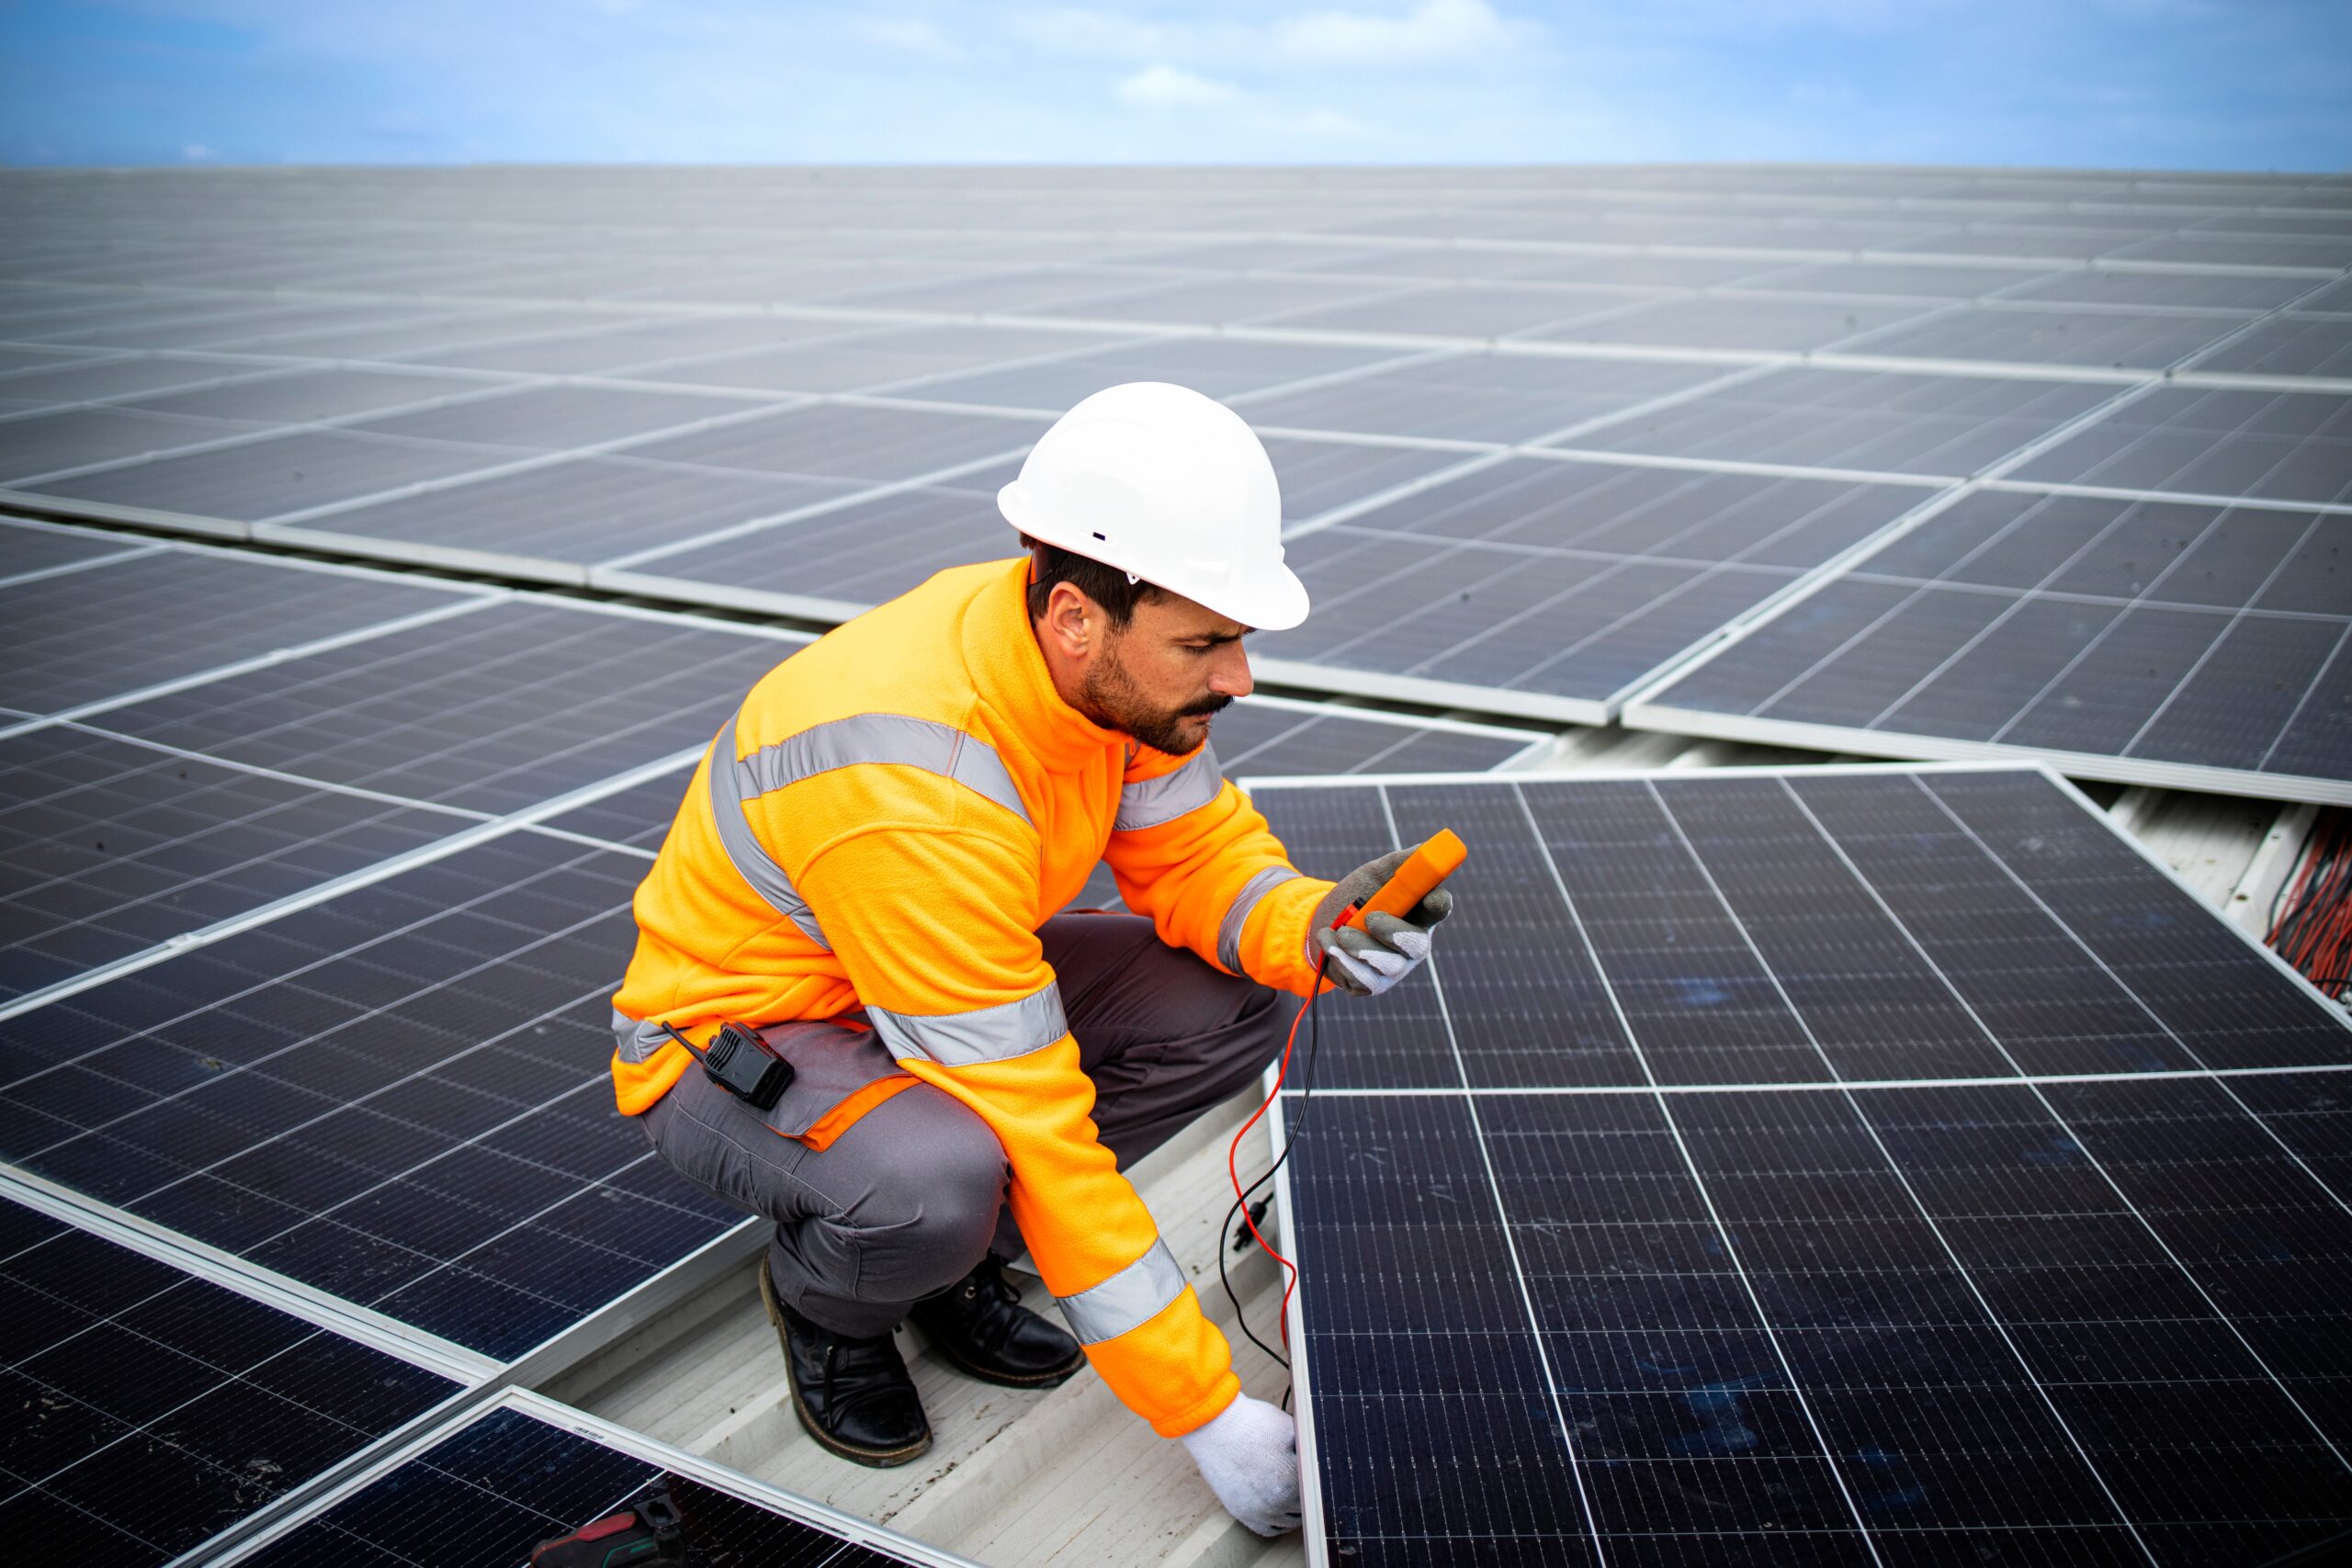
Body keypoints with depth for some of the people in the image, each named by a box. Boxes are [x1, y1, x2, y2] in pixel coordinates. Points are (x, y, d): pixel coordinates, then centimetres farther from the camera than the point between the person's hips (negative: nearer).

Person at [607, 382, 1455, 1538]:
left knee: (1237, 1000, -11)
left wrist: (1309, 925, -27)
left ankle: (953, 1246, 5)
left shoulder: (1117, 664, -16)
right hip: (728, 1045, -7)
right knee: (945, 1176, -39)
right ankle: (825, 1293, -1)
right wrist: (1207, 1414, -28)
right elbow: (1035, 1131, -35)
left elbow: (1196, 851, -2)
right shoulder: (916, 794, -38)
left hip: (940, 991, 7)